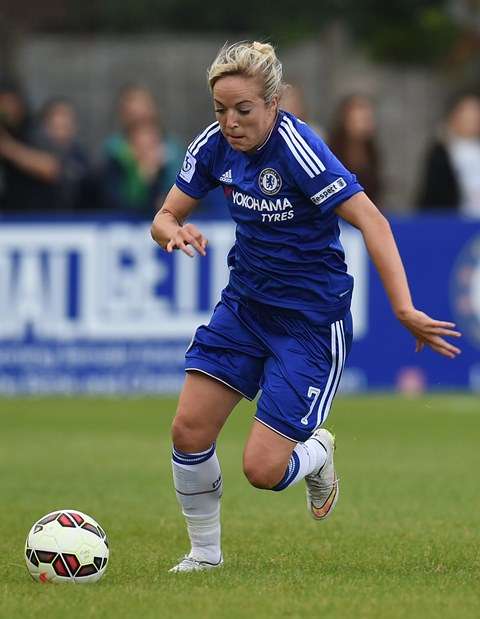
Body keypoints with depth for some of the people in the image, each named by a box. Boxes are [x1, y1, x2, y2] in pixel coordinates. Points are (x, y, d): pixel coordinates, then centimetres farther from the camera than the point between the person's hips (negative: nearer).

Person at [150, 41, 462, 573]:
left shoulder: (298, 148, -25)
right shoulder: (215, 145, -5)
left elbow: (371, 221, -29)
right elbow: (165, 218, 4)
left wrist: (404, 310, -36)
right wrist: (174, 231, -22)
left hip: (310, 320, -6)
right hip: (245, 304, 6)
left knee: (263, 469, -11)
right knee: (189, 430, -6)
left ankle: (316, 454, 25)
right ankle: (205, 552, 15)